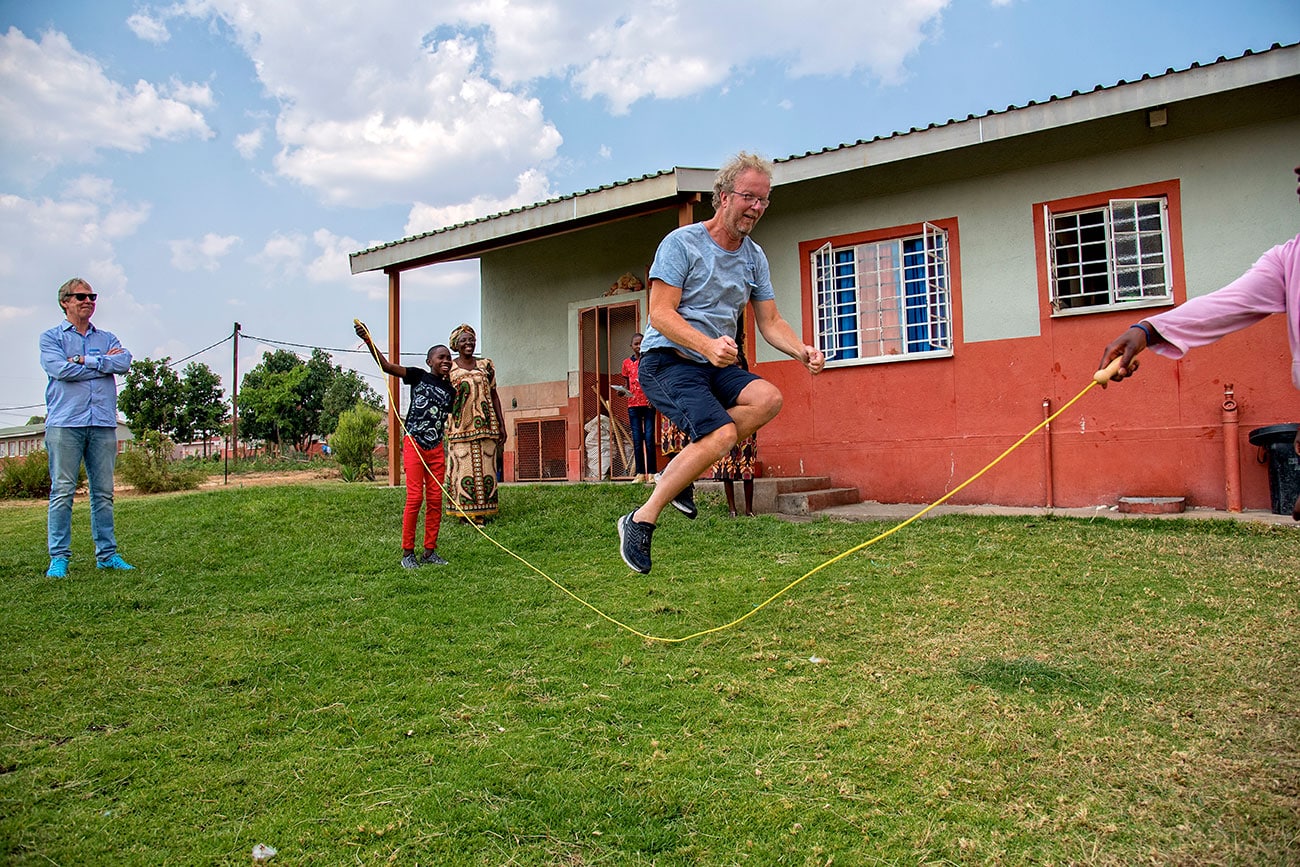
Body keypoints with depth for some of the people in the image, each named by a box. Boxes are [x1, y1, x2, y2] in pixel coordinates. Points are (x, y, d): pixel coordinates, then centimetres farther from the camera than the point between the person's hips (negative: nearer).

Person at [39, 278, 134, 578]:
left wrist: (84, 360, -8)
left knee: (104, 492, 4)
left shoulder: (106, 338, 19)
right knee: (62, 491, -4)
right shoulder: (51, 337, 10)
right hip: (65, 423, -3)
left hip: (103, 423, 3)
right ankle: (59, 558, 0)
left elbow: (124, 361, -2)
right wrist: (104, 363, -1)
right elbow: (61, 369, -9)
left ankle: (107, 554, 9)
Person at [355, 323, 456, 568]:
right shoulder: (418, 376, 1)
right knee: (415, 498, -7)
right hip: (414, 445, -4)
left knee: (435, 500, 3)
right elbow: (387, 366, -9)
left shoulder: (450, 390, 12)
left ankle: (429, 551, 12)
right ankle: (407, 552, 3)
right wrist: (368, 341, -17)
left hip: (436, 449, 4)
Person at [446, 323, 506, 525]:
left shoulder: (485, 365, 11)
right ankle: (465, 512, 2)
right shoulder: (449, 368, 5)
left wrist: (501, 424, 8)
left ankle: (482, 512, 7)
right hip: (460, 426, -2)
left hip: (485, 425, 2)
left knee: (486, 467, 1)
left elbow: (494, 395, 12)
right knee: (463, 467, -4)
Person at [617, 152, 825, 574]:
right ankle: (641, 520, -13)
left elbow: (770, 322, 12)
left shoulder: (754, 257, 12)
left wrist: (802, 350, -9)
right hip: (667, 361, -7)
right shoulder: (681, 243, -9)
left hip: (716, 365, 7)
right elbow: (661, 314, -17)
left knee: (767, 397, -22)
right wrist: (708, 345, -33)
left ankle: (678, 473, -9)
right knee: (722, 433, -27)